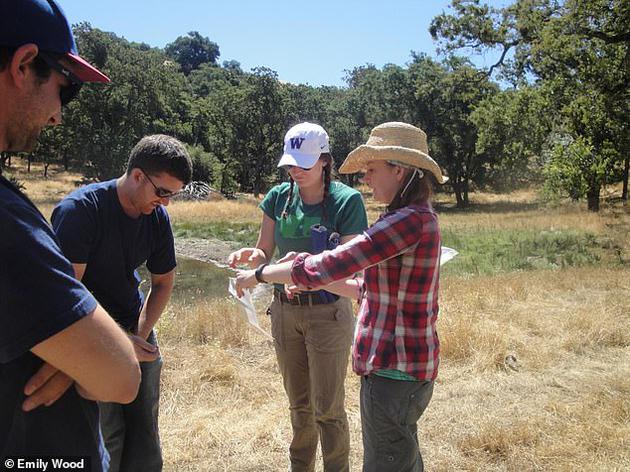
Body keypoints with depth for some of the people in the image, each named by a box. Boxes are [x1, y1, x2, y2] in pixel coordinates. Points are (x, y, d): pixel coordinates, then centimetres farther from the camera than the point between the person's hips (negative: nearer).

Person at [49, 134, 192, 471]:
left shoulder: (158, 216, -3)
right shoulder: (78, 210, -20)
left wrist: (140, 336, -6)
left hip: (135, 332, 5)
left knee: (145, 430, 10)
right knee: (107, 438, -3)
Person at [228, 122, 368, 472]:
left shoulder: (347, 201, -14)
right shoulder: (278, 197, -1)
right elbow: (265, 254, 4)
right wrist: (250, 256, -19)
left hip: (328, 313, -4)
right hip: (285, 310, 5)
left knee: (327, 409, 7)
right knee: (298, 404, 21)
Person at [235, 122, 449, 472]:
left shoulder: (410, 220, -22)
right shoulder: (419, 218, 9)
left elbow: (328, 266, -26)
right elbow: (374, 290, 13)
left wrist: (258, 275, -13)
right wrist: (318, 279, 9)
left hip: (393, 372, -10)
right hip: (406, 365, 10)